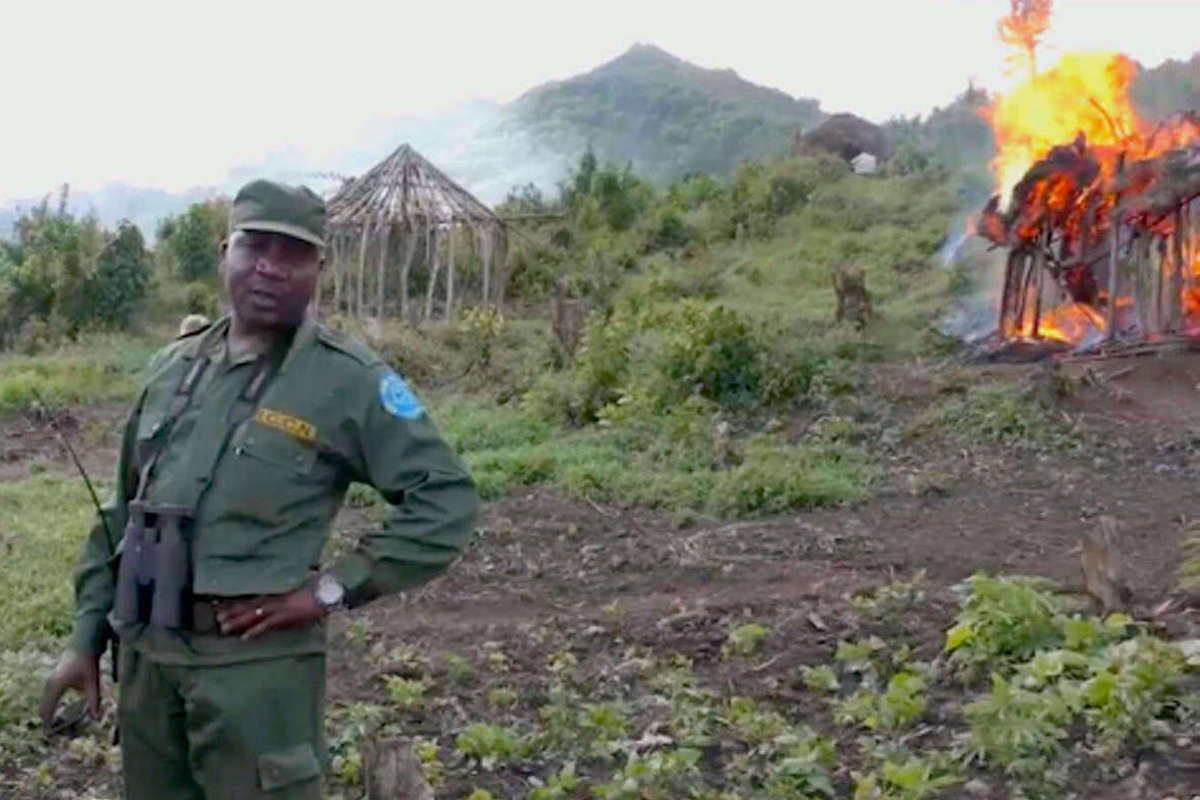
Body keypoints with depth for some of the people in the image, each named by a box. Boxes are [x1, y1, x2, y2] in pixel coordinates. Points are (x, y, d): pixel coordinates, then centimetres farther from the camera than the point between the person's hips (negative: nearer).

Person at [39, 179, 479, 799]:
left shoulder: (348, 379, -9)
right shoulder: (172, 368, 8)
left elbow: (446, 498, -11)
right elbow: (123, 511, 16)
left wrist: (332, 589, -14)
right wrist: (87, 637, 13)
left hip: (256, 661, -5)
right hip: (145, 655, 6)